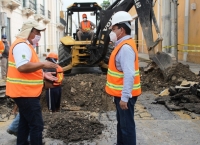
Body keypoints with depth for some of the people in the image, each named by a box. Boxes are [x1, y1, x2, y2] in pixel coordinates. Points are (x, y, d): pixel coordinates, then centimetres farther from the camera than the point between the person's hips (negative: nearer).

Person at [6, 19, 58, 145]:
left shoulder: (25, 45, 18)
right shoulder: (22, 45, -17)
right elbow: (22, 67, -31)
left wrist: (43, 74, 13)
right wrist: (43, 64, -23)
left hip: (25, 92, 11)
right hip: (25, 92, -11)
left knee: (26, 122, 19)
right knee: (36, 125, -6)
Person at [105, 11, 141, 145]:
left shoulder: (126, 48, -21)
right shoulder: (123, 45, 11)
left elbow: (129, 75, -28)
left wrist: (124, 97, -28)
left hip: (125, 95, -10)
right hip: (120, 93, 10)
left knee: (127, 125, 0)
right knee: (121, 122, 21)